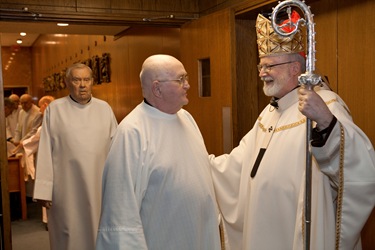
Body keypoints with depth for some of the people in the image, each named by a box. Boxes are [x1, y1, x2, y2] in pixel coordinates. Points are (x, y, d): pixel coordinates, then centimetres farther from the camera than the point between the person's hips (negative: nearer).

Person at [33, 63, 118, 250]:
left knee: (98, 233, 12)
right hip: (66, 187, -2)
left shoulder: (104, 108, 3)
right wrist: (44, 189, -5)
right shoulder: (54, 109, -2)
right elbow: (45, 151, -3)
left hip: (100, 186, 2)